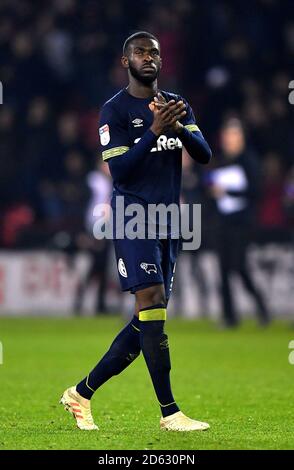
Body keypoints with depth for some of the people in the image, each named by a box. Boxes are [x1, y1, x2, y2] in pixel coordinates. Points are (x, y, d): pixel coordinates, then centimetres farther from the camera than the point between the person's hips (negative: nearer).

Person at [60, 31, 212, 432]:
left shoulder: (178, 105, 15)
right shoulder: (115, 110, -4)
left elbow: (205, 155, 4)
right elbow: (119, 170, -13)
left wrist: (179, 127, -15)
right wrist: (154, 131, -23)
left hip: (167, 222, 7)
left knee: (148, 321, 6)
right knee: (152, 304, -17)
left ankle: (81, 393, 17)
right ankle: (169, 413, -16)